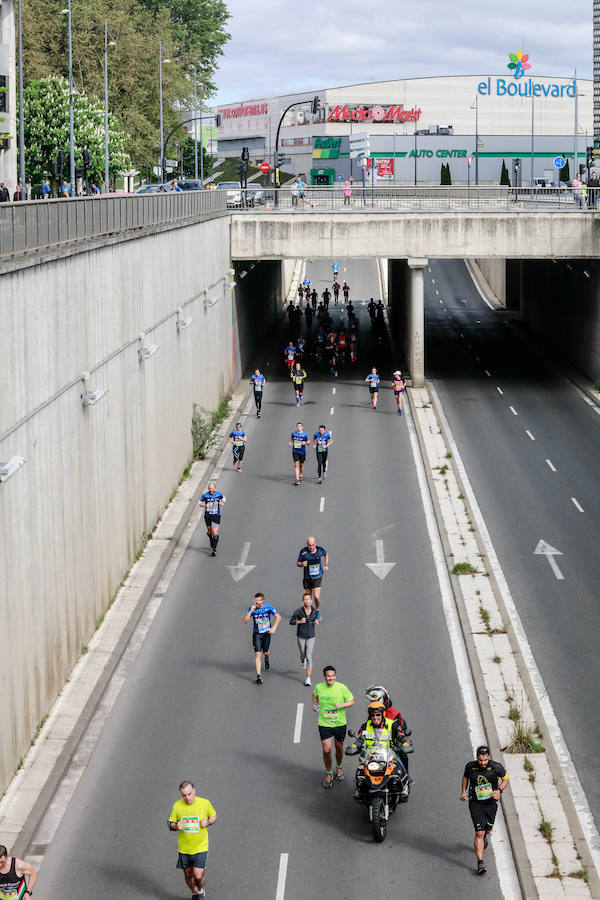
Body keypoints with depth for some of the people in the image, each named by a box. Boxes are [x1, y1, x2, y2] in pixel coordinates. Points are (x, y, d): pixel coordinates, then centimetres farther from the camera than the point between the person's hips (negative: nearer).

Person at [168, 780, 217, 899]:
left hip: (200, 847, -2)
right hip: (184, 848, 2)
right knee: (188, 875, 12)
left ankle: (201, 891, 24)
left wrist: (207, 823, -12)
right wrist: (176, 826, -19)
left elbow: (214, 816, 9)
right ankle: (194, 893, 41)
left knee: (198, 876, -9)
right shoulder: (177, 806, -7)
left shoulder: (205, 803, -8)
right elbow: (170, 824, 4)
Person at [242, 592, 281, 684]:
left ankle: (267, 658, 55)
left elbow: (278, 617, -7)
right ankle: (258, 676, -9)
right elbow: (244, 621, -17)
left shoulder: (268, 607, -12)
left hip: (267, 633, 1)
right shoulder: (251, 608, -13)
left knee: (266, 652, 16)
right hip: (257, 634, -1)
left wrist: (274, 628, -20)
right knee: (257, 654, -10)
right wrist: (251, 611, -28)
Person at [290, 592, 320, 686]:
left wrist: (316, 621, -10)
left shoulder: (314, 610, -7)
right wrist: (300, 621, -23)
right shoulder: (298, 611, -15)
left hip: (311, 636, 0)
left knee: (309, 658, -7)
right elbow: (291, 622, -6)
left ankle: (308, 678, -2)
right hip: (301, 636, 0)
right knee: (303, 655, 19)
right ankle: (302, 660, 58)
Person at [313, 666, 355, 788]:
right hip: (324, 724, 0)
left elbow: (352, 702, -4)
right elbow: (315, 695, 17)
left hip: (340, 723, 0)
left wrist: (342, 705, -22)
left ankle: (338, 768, 45)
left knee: (339, 748, 17)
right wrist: (315, 704, -1)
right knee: (327, 750, -7)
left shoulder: (342, 688, -12)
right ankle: (328, 773, 15)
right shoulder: (319, 687, -7)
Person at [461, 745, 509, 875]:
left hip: (491, 802, 1)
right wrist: (463, 791, 3)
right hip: (475, 803, -1)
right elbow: (465, 776, 11)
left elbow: (505, 778, 2)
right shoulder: (470, 766, -11)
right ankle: (480, 863, -9)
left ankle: (486, 836, 56)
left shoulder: (496, 767, -15)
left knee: (487, 830, 16)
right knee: (479, 833, -11)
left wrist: (499, 790, -14)